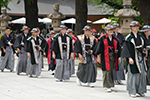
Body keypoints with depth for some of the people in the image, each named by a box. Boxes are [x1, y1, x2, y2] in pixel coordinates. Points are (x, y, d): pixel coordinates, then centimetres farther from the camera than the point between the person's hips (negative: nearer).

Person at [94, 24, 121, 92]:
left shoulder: (115, 39, 12)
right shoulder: (102, 38, -2)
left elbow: (118, 48, 16)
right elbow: (99, 47, -3)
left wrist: (119, 57, 12)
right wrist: (98, 56, -7)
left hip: (113, 56, 5)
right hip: (105, 56, -5)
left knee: (111, 71, 8)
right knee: (107, 71, -9)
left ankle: (110, 85, 21)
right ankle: (107, 86, -8)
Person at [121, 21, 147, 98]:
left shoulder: (140, 36, 12)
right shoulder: (128, 38, -6)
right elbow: (126, 48, -11)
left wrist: (142, 50, 4)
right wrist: (129, 58, -20)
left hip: (140, 57, 6)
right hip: (133, 58, -6)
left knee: (142, 74, 3)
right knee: (133, 74, -4)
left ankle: (140, 90, 14)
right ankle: (132, 92, 4)